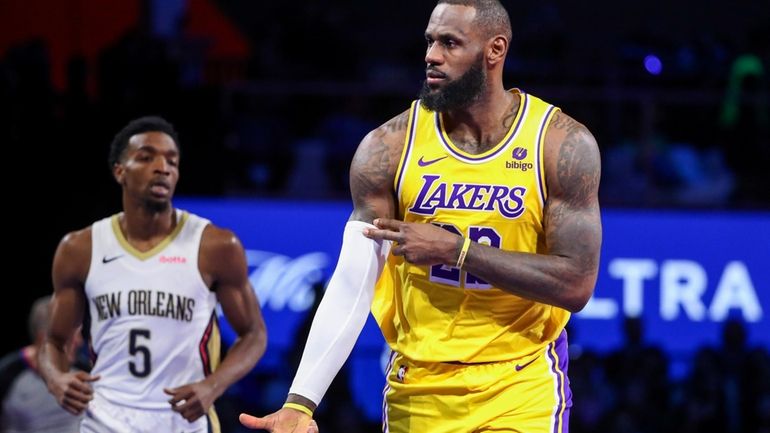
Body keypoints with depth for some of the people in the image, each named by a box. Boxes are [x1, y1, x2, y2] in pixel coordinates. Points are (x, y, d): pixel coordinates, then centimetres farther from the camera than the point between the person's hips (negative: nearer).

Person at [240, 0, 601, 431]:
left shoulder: (563, 144, -8)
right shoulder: (388, 147, -5)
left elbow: (576, 284, -13)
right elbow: (352, 284, -9)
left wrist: (454, 249, -18)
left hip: (520, 387, -2)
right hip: (418, 390, 2)